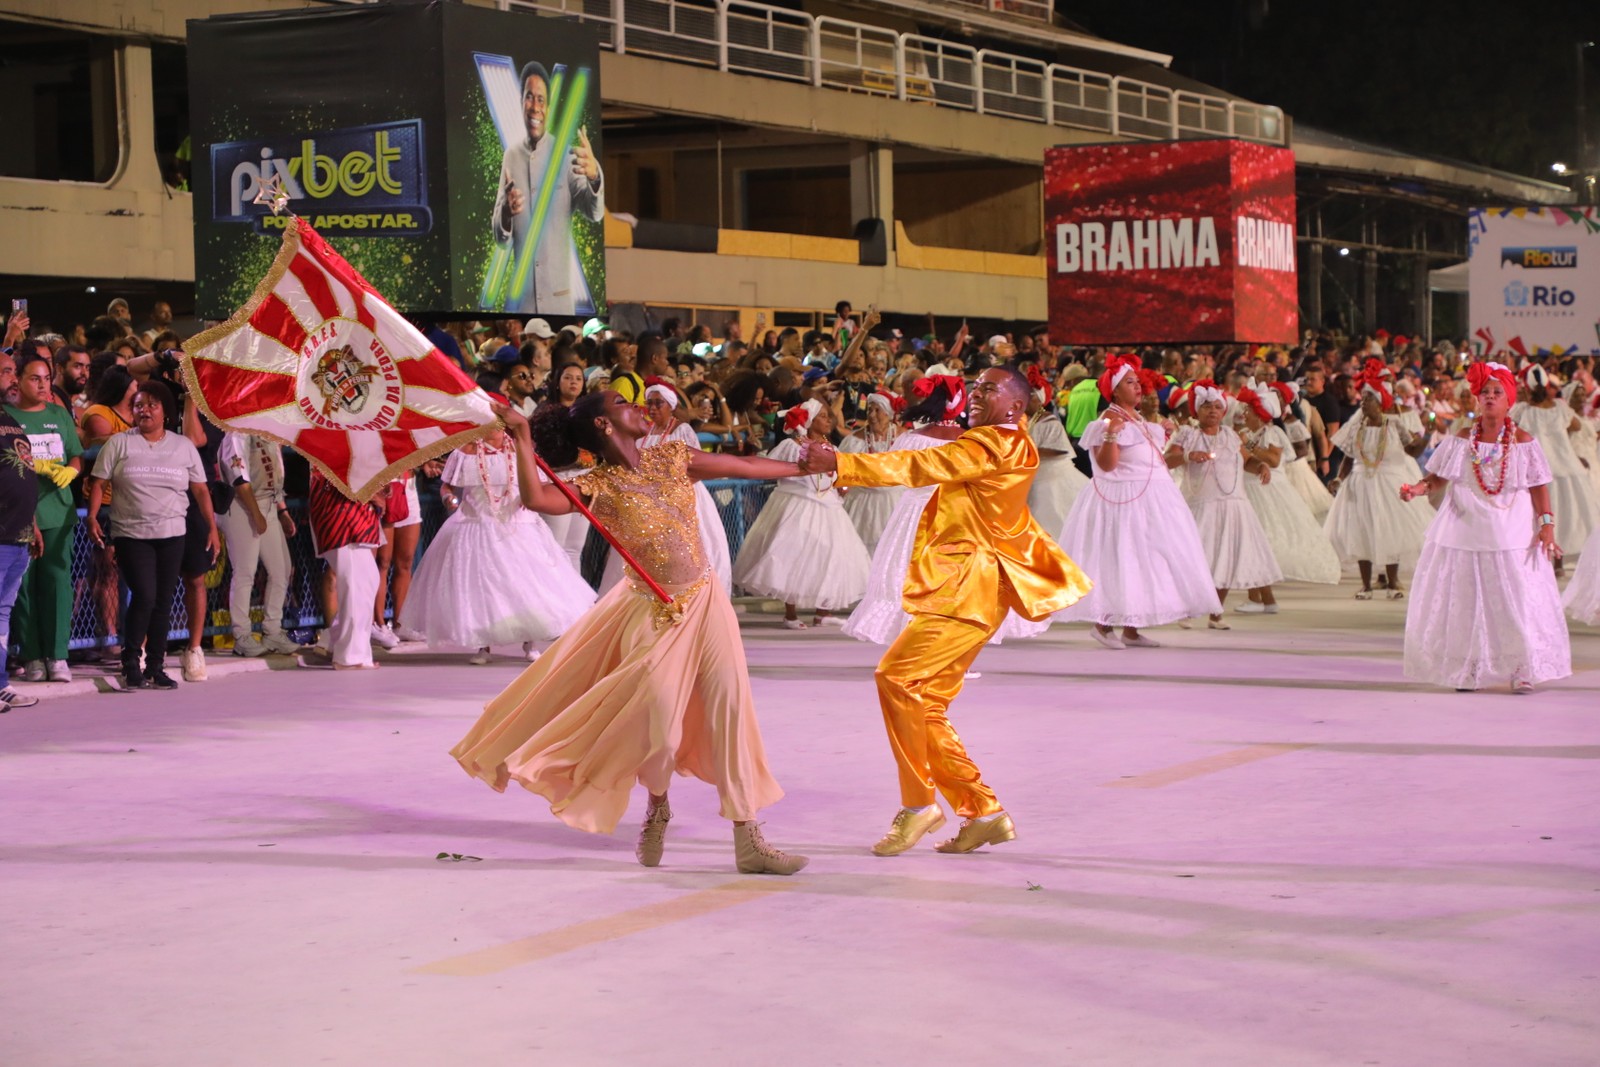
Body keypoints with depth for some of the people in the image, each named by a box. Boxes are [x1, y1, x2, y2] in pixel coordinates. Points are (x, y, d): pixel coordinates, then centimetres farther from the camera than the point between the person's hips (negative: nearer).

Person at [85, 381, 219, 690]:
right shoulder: (119, 443, 3)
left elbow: (200, 490, 10)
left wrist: (212, 528, 3)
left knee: (163, 602, 4)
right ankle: (131, 664, 1)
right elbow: (98, 483, 0)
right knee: (144, 597, -14)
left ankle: (155, 667, 13)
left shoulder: (183, 446, 9)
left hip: (172, 535, 3)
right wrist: (92, 517, -14)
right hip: (131, 534, -3)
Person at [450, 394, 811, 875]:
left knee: (731, 712, -5)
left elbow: (745, 466, 12)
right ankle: (657, 810, 30)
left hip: (705, 601, 4)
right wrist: (522, 440, -30)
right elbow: (535, 498, -26)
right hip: (654, 612, -3)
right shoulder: (598, 487, -9)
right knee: (659, 727, -5)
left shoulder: (671, 458, 4)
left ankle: (747, 841, -2)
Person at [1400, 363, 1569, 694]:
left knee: (1517, 599, -4)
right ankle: (1466, 669, 14)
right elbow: (1437, 477, 5)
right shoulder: (1460, 441, 4)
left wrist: (1546, 523, -8)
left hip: (1513, 535, -1)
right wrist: (1418, 489, -15)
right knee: (1462, 601, 2)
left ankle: (1522, 670, 4)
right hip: (1465, 532, 1)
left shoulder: (1523, 442, 1)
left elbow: (1539, 487, 1)